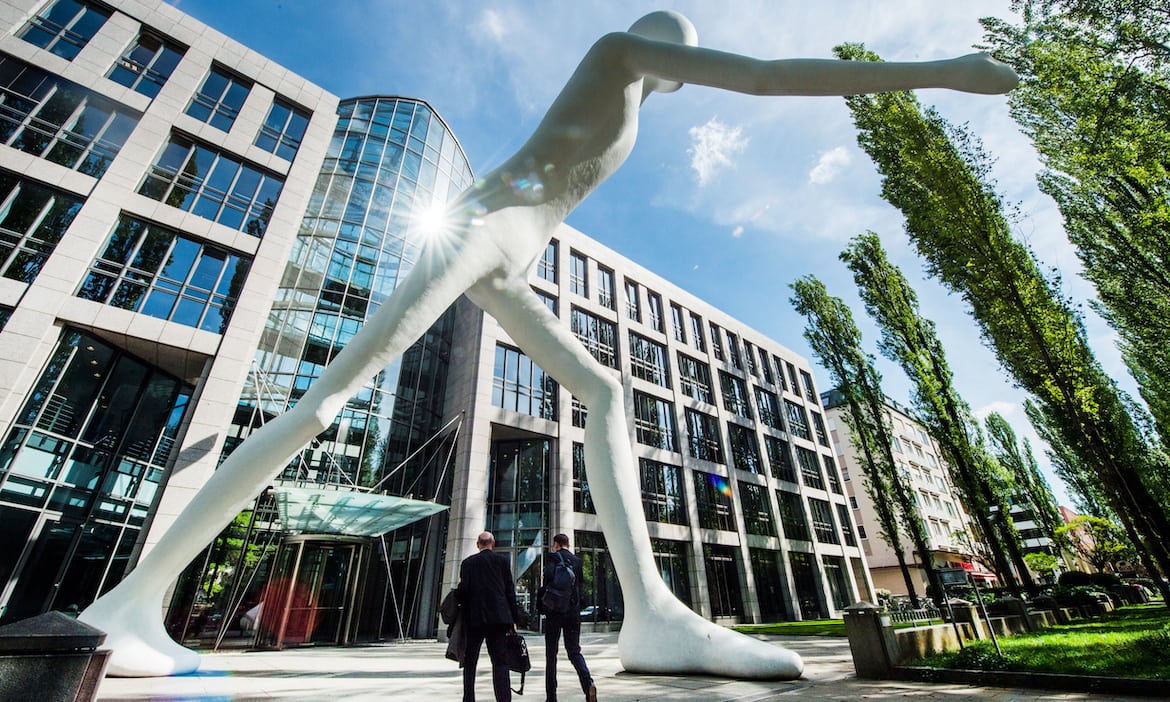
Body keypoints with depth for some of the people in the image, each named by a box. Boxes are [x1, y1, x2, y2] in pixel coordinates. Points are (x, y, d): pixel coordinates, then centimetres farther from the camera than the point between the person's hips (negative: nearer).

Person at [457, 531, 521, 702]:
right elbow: (510, 590, 2)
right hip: (498, 616, 0)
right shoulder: (502, 560, 3)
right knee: (500, 661, 3)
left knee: (469, 661, 15)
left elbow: (464, 589, -5)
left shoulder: (468, 562, 3)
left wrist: (456, 595, 18)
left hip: (473, 618, 0)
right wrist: (513, 618, 7)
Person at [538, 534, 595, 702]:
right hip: (573, 612, 4)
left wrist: (541, 597, -8)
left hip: (555, 611, -4)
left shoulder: (554, 557, -6)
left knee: (551, 654, 9)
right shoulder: (577, 560, 10)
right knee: (574, 652, 9)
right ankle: (588, 683, -14)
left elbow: (549, 576, -23)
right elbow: (581, 584, 11)